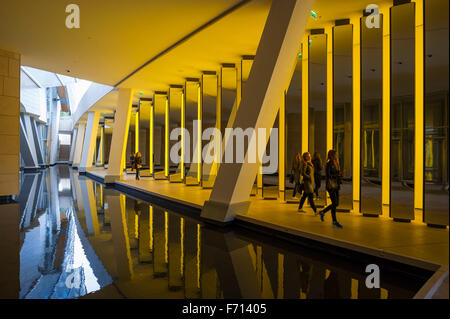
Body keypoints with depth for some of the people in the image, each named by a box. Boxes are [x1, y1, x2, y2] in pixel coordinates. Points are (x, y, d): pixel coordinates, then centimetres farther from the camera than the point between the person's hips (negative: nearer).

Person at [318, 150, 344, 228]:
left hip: (336, 186, 9)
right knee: (334, 203, -3)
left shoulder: (335, 164, 13)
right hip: (331, 186, -9)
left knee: (336, 204, 11)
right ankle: (334, 221, 9)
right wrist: (338, 175, -23)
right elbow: (328, 176, -18)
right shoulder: (329, 164, -12)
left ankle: (322, 212, 28)